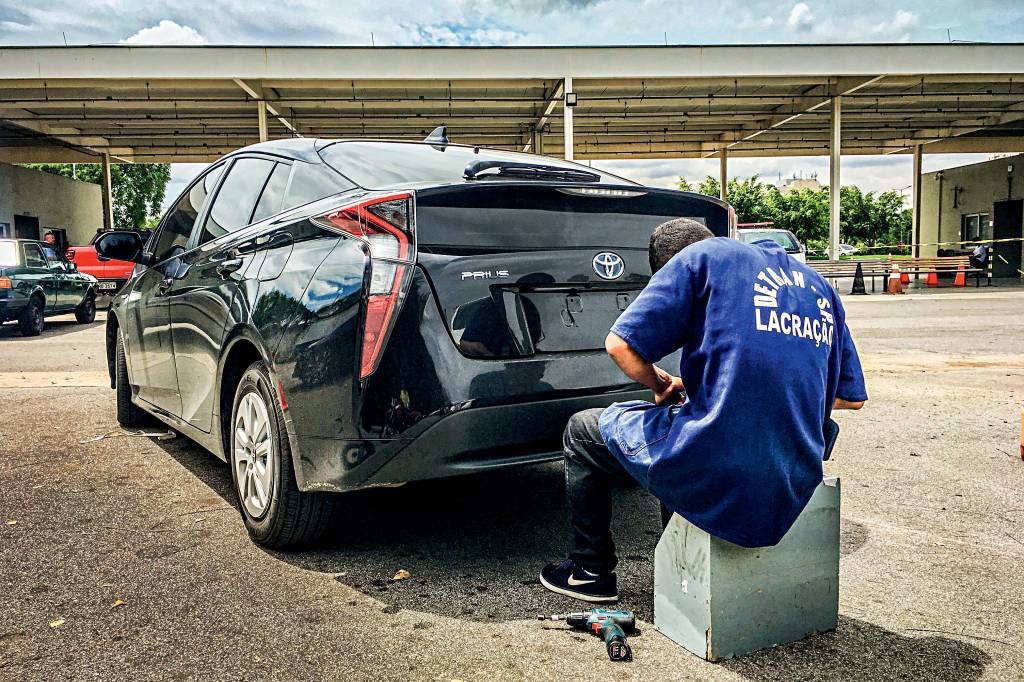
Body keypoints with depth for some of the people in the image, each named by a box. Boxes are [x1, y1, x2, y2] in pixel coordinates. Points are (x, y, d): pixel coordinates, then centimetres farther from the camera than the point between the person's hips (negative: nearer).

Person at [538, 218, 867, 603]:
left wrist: (661, 385, 11)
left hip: (718, 481, -7)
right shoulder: (817, 284, 16)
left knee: (582, 430, 18)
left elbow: (620, 345, -8)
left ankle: (591, 571, 29)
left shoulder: (701, 256, -2)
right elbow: (852, 397, 18)